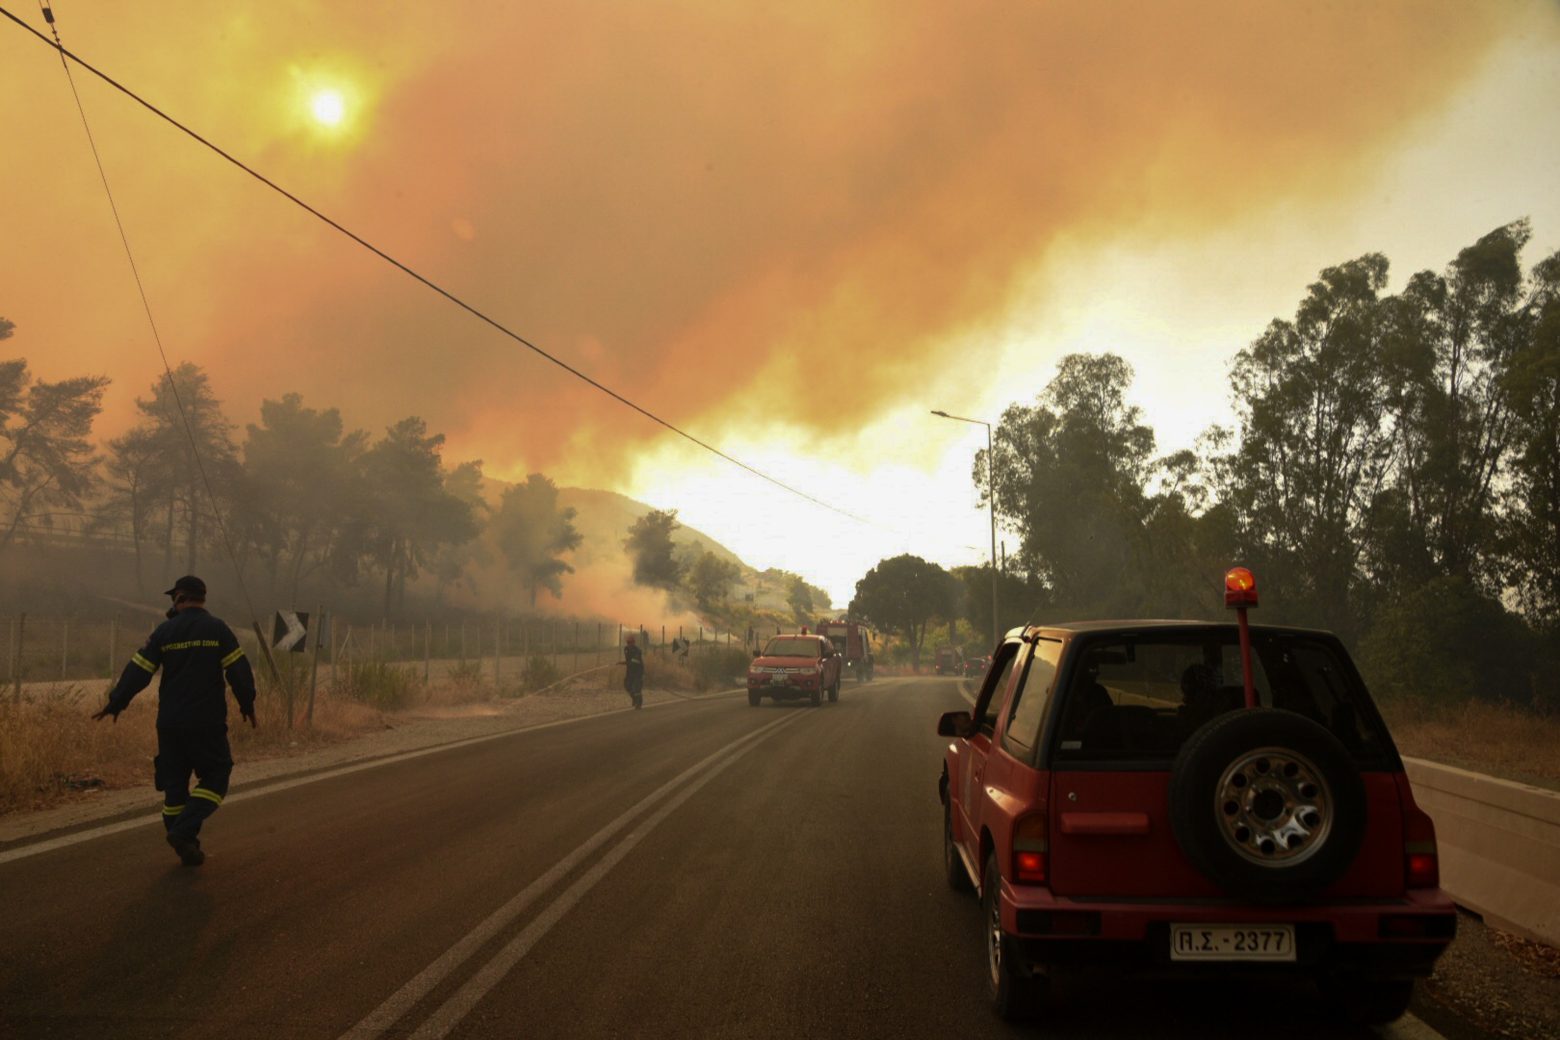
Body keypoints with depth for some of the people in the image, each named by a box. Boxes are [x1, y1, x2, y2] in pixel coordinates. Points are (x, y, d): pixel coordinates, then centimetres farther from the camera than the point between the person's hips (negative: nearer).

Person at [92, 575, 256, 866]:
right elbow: (239, 670, -6)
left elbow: (138, 672, 2)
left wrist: (115, 703, 14)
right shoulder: (217, 629, -5)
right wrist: (247, 704, 8)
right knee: (215, 777, 7)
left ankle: (187, 847, 14)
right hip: (208, 723, -3)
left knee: (174, 782, 12)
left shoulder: (164, 632, 0)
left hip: (170, 723, 3)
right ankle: (184, 831, -11)